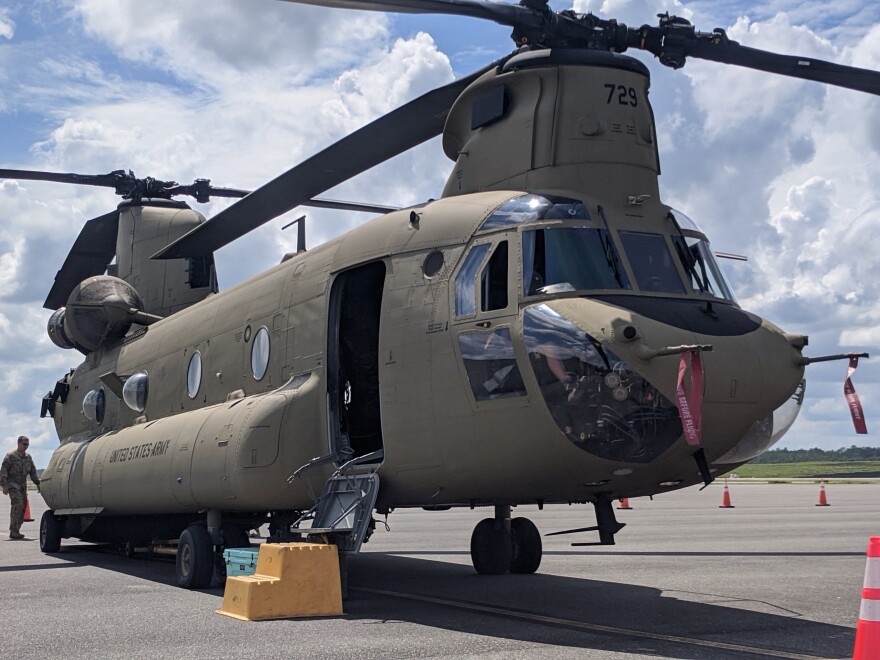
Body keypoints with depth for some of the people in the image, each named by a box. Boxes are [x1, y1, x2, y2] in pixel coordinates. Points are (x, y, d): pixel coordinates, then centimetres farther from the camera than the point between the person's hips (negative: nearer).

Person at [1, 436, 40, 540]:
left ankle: (15, 531, 12)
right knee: (18, 506, -18)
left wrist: (38, 483, 17)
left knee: (22, 509, 4)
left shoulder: (28, 457, 13)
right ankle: (13, 532, -17)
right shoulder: (11, 456, -7)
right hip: (13, 485, -7)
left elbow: (33, 472, 22)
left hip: (23, 486, 7)